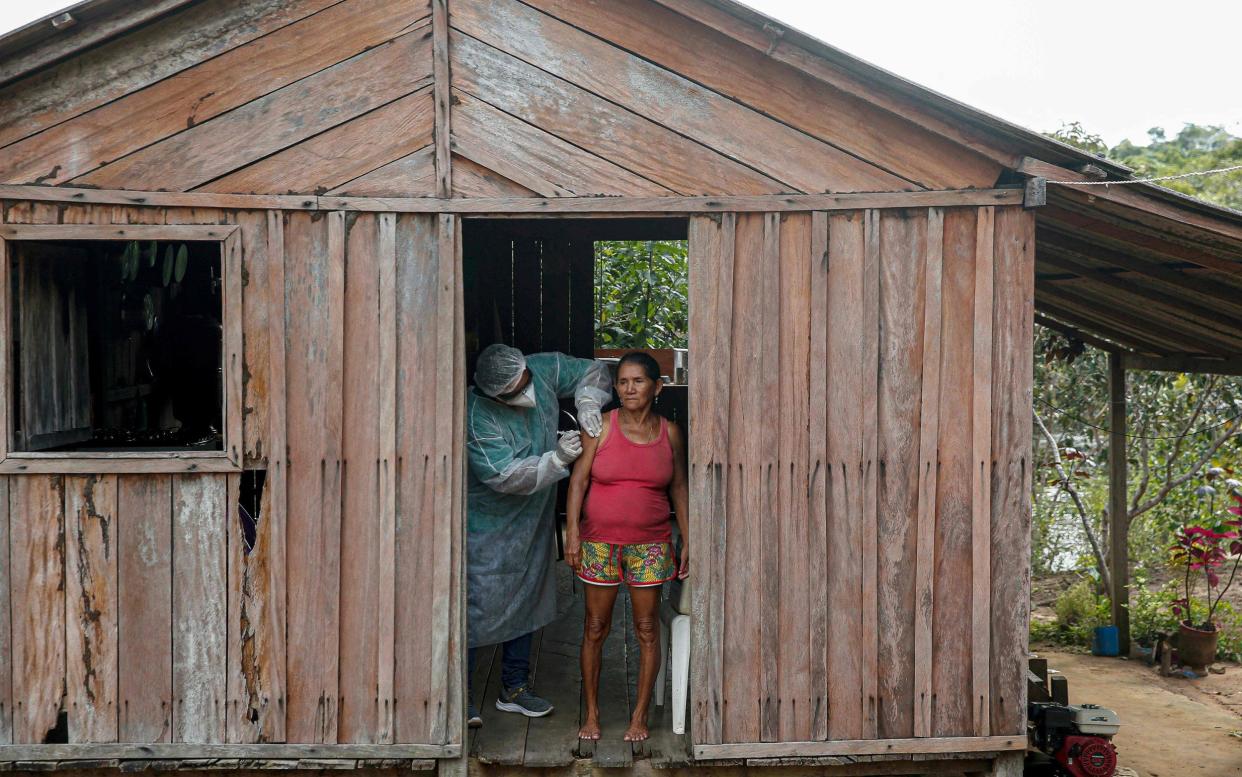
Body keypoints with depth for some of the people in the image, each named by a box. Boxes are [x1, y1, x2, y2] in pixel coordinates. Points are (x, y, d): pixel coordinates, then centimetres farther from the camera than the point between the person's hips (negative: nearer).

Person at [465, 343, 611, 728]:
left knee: (526, 602, 15)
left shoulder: (544, 369, -12)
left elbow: (593, 372, 2)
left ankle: (514, 689, 30)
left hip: (533, 521, 7)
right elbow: (505, 477, -30)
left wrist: (587, 402, -18)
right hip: (489, 526, -7)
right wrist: (557, 458, -34)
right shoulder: (478, 417, -28)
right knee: (479, 606, -3)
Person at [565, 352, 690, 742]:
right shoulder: (600, 426, -5)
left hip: (650, 545, 1)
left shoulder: (670, 432, 1)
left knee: (647, 629, 5)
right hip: (599, 542, -1)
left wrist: (687, 538, 6)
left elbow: (679, 487, 8)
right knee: (595, 628, 6)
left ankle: (640, 716, 19)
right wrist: (572, 531, -12)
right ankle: (591, 714, 20)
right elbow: (579, 479, -5)